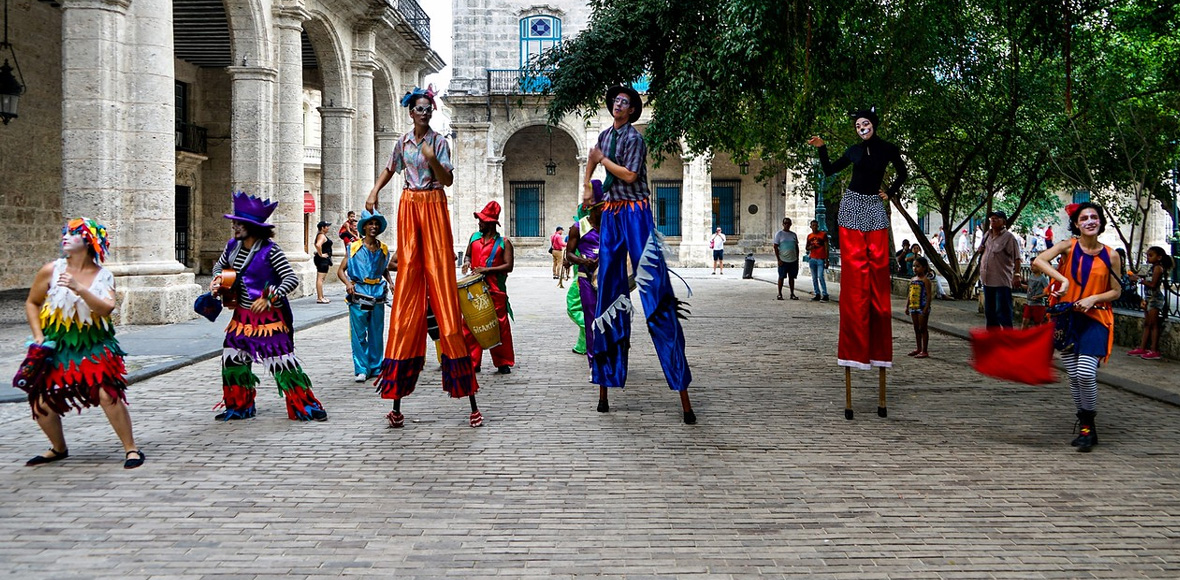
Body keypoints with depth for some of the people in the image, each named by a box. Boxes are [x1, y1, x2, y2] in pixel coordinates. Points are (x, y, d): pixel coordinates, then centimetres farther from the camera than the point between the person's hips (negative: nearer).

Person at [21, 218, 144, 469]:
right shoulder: (51, 271, -1)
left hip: (94, 347, -2)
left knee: (108, 394, -19)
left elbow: (107, 308, -16)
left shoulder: (103, 276, -2)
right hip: (56, 347, 2)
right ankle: (58, 449, 28)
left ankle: (131, 449, -6)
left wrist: (79, 289, -27)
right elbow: (32, 303, 10)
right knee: (41, 403, 1)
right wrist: (38, 335, 0)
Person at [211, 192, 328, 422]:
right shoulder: (232, 246, 3)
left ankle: (307, 407, 1)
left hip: (270, 317, -7)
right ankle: (239, 407, 27)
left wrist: (269, 299, -29)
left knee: (282, 363, -8)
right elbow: (219, 265, 24)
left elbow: (292, 279, -21)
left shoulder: (270, 251, -17)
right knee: (232, 360, 10)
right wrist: (217, 279, 2)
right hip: (242, 316, 7)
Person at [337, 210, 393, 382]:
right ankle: (361, 370, 2)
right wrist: (348, 283, -16)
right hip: (359, 295, -3)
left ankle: (376, 368, 17)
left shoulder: (383, 249, 10)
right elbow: (341, 270, 2)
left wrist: (390, 282, 6)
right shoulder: (354, 248, 0)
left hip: (378, 295, 3)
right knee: (359, 335, -4)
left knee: (377, 334, 7)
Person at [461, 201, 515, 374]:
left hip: (495, 290, -4)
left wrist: (486, 269, -16)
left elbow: (509, 266, -8)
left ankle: (503, 362, 9)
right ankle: (472, 362, 9)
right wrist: (467, 262, 3)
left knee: (499, 325, 0)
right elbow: (468, 255, 26)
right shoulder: (474, 238, 12)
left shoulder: (504, 243, -2)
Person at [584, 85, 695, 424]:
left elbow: (629, 175, -18)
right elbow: (593, 156, 36)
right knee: (608, 292, 6)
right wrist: (586, 185, 30)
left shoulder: (633, 138, -7)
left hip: (635, 214, -7)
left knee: (656, 296, -12)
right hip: (611, 215, 7)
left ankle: (683, 394, -15)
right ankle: (605, 386, 12)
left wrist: (603, 159, -6)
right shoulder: (605, 135, 15)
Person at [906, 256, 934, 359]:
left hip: (922, 307, -8)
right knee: (916, 328, 14)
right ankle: (919, 349, 25)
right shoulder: (913, 279, 12)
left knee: (923, 328, -2)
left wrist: (926, 308, -21)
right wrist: (907, 306, 15)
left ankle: (925, 351, 3)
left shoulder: (926, 280, -11)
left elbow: (929, 295, -15)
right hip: (913, 307, 8)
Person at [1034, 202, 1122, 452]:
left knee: (1086, 373, -15)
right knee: (1074, 376, 5)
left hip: (1095, 319, -1)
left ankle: (1089, 426, 3)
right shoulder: (1068, 246, -2)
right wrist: (1062, 280, -27)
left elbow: (1116, 291, 6)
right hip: (1068, 317, 1)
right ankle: (1085, 427, 18)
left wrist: (1094, 298, -11)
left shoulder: (1110, 255, 0)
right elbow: (1039, 261, -17)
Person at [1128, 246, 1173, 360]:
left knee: (1153, 325, -8)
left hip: (1155, 298, -9)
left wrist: (1139, 279, -17)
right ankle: (1142, 348, 13)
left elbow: (1152, 284, -21)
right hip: (1149, 298, 9)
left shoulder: (1158, 268, -11)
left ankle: (1154, 351, -6)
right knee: (1147, 324, 10)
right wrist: (1137, 279, 7)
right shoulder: (1153, 268, 15)